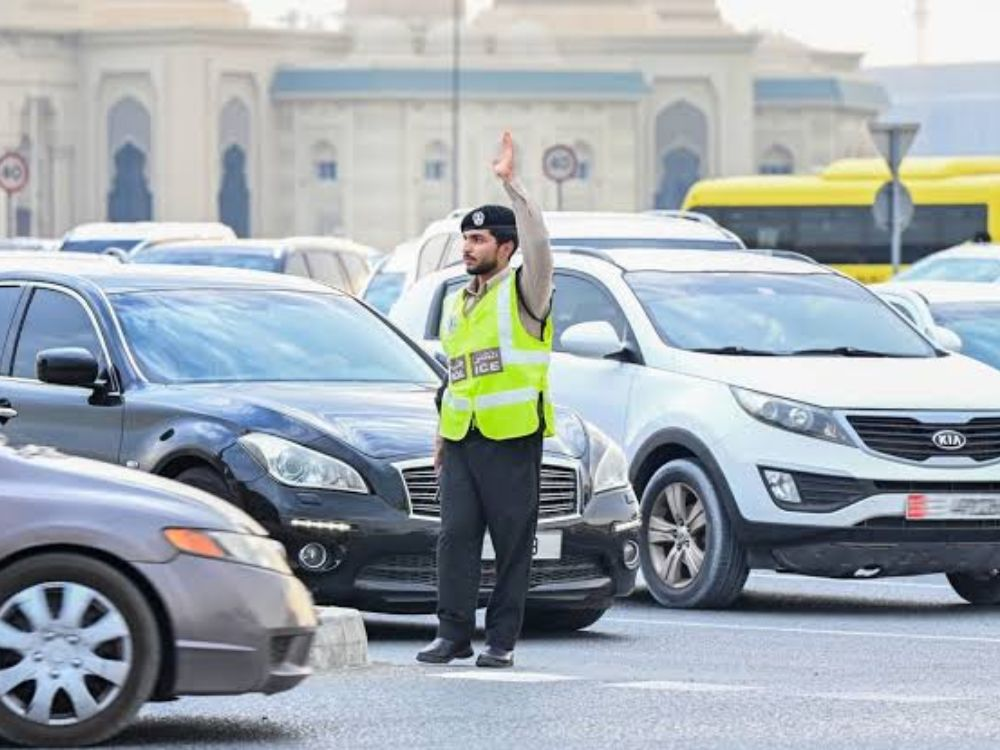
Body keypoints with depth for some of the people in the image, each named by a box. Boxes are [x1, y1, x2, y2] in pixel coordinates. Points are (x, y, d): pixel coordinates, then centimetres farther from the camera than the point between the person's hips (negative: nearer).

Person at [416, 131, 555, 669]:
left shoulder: (523, 294, 0)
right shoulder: (456, 306, 21)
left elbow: (538, 242, -20)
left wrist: (511, 184, -23)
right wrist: (441, 435, 22)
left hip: (512, 441, -6)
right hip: (462, 440, 6)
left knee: (513, 543, -2)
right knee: (456, 536, -2)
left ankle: (502, 640, 3)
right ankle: (453, 634, 1)